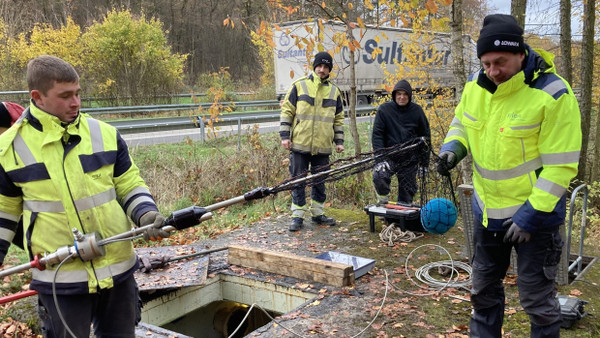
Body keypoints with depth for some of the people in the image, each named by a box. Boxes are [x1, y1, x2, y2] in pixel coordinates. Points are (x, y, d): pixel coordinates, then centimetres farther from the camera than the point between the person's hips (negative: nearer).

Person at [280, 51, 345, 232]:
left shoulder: (334, 91, 10)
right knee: (298, 181, 2)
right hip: (299, 144, -3)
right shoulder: (299, 86, 0)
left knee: (320, 182, 11)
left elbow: (338, 118, 16)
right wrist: (284, 136, -7)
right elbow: (287, 111, 0)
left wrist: (339, 141, 10)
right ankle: (297, 216, 11)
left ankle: (318, 213, 24)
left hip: (322, 147, 3)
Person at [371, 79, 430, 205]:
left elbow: (425, 136, 11)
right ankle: (383, 200, -3)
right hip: (389, 155, -2)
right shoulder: (384, 109, -1)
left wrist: (424, 162, 8)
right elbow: (377, 134, -2)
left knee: (407, 193, 7)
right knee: (379, 176, -29)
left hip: (410, 159, 2)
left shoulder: (417, 111, 4)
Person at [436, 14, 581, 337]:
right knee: (483, 289, 21)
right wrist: (453, 146, -7)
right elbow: (461, 122, 16)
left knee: (536, 298, 8)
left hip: (535, 214, -6)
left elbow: (560, 165, -20)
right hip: (487, 212, 6)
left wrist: (531, 215, -21)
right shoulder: (475, 84, -3)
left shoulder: (552, 93, -21)